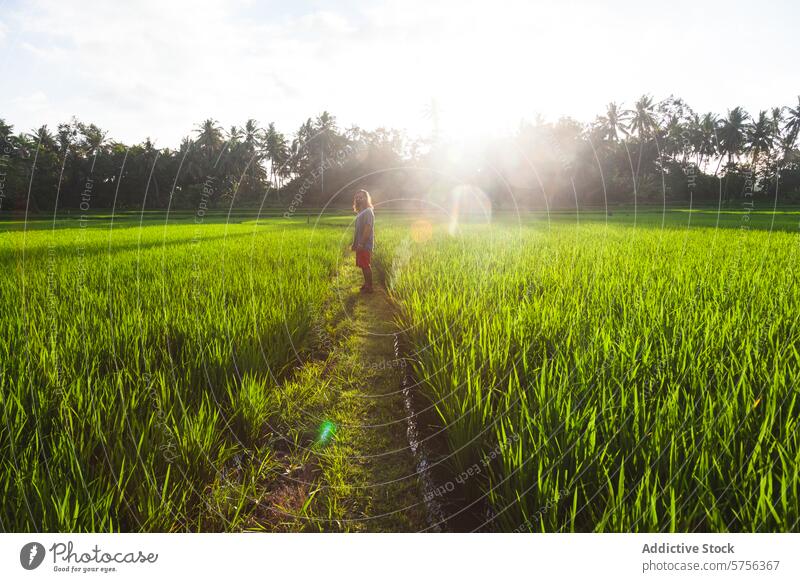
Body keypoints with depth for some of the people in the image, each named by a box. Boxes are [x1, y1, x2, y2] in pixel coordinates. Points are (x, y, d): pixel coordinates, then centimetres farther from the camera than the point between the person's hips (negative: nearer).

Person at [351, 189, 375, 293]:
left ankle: (369, 287, -1)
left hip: (365, 245, -9)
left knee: (366, 266, -6)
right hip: (360, 245, 9)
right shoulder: (360, 212, 17)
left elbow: (368, 228, -20)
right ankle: (366, 284, 20)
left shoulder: (368, 212, -12)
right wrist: (354, 244, 17)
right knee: (363, 266, 12)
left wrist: (361, 243, -23)